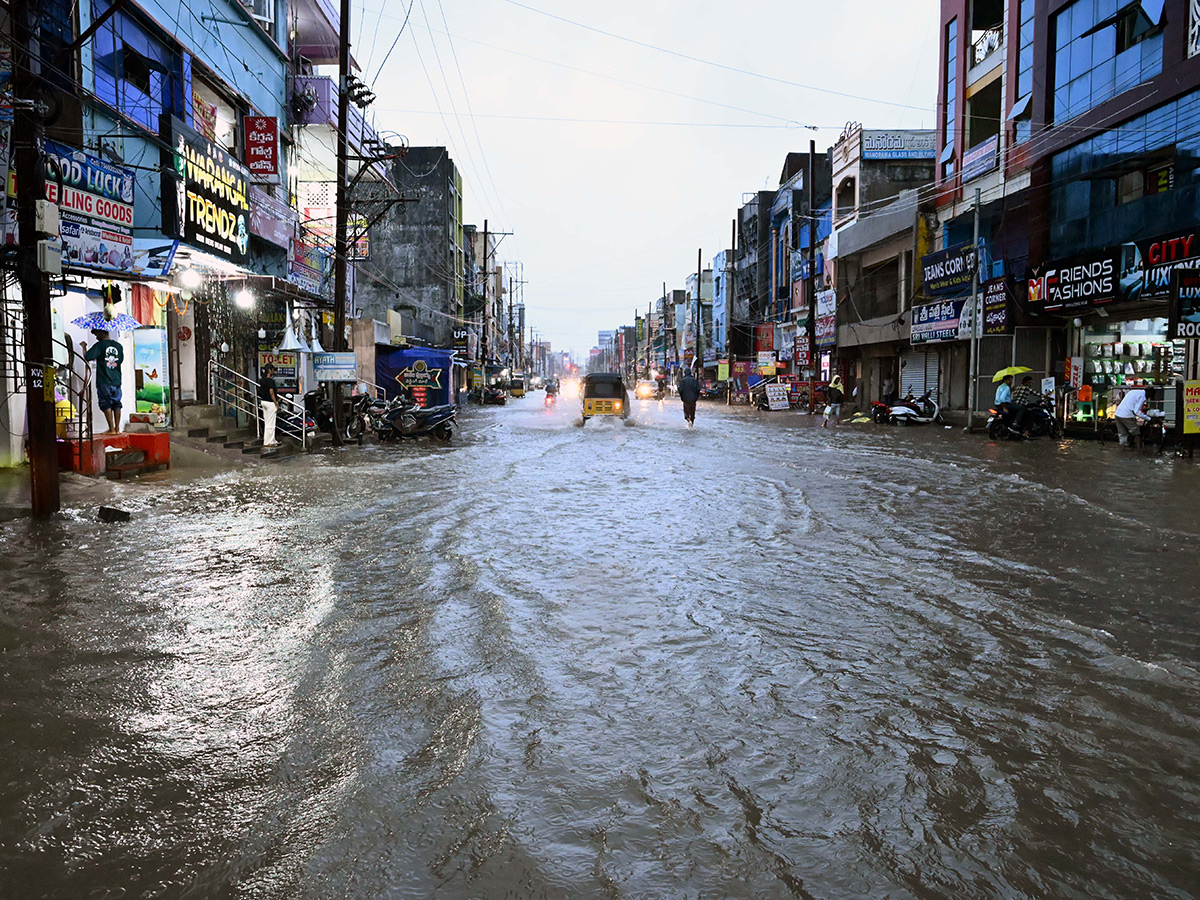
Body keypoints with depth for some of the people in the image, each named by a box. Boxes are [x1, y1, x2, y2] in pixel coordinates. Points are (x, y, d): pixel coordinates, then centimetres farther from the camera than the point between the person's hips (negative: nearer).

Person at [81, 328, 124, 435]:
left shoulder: (99, 345, -9)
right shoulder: (118, 346, 6)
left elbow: (87, 357, -12)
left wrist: (84, 347, 5)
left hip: (104, 382, -4)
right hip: (116, 380, 4)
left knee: (106, 405, 1)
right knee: (116, 404, 10)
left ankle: (112, 429, -1)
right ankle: (117, 429, 10)